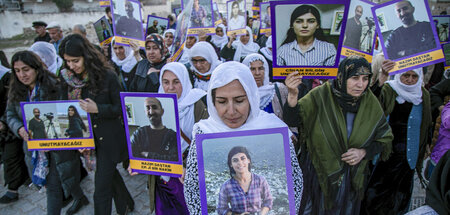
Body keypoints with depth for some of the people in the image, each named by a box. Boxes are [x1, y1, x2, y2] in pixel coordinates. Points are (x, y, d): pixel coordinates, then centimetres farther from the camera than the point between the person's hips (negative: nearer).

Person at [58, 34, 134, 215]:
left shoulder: (107, 76, -14)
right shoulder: (68, 79, 0)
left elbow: (120, 108, -9)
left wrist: (97, 109, -25)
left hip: (108, 139, -5)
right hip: (86, 138, 5)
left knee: (101, 191, -1)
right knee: (109, 174, 24)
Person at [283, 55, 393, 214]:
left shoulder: (370, 103, -9)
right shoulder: (320, 96, -18)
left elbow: (384, 138, 2)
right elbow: (292, 121, -26)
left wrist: (363, 152, -15)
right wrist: (292, 96, -43)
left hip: (353, 177, 3)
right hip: (319, 173, -2)